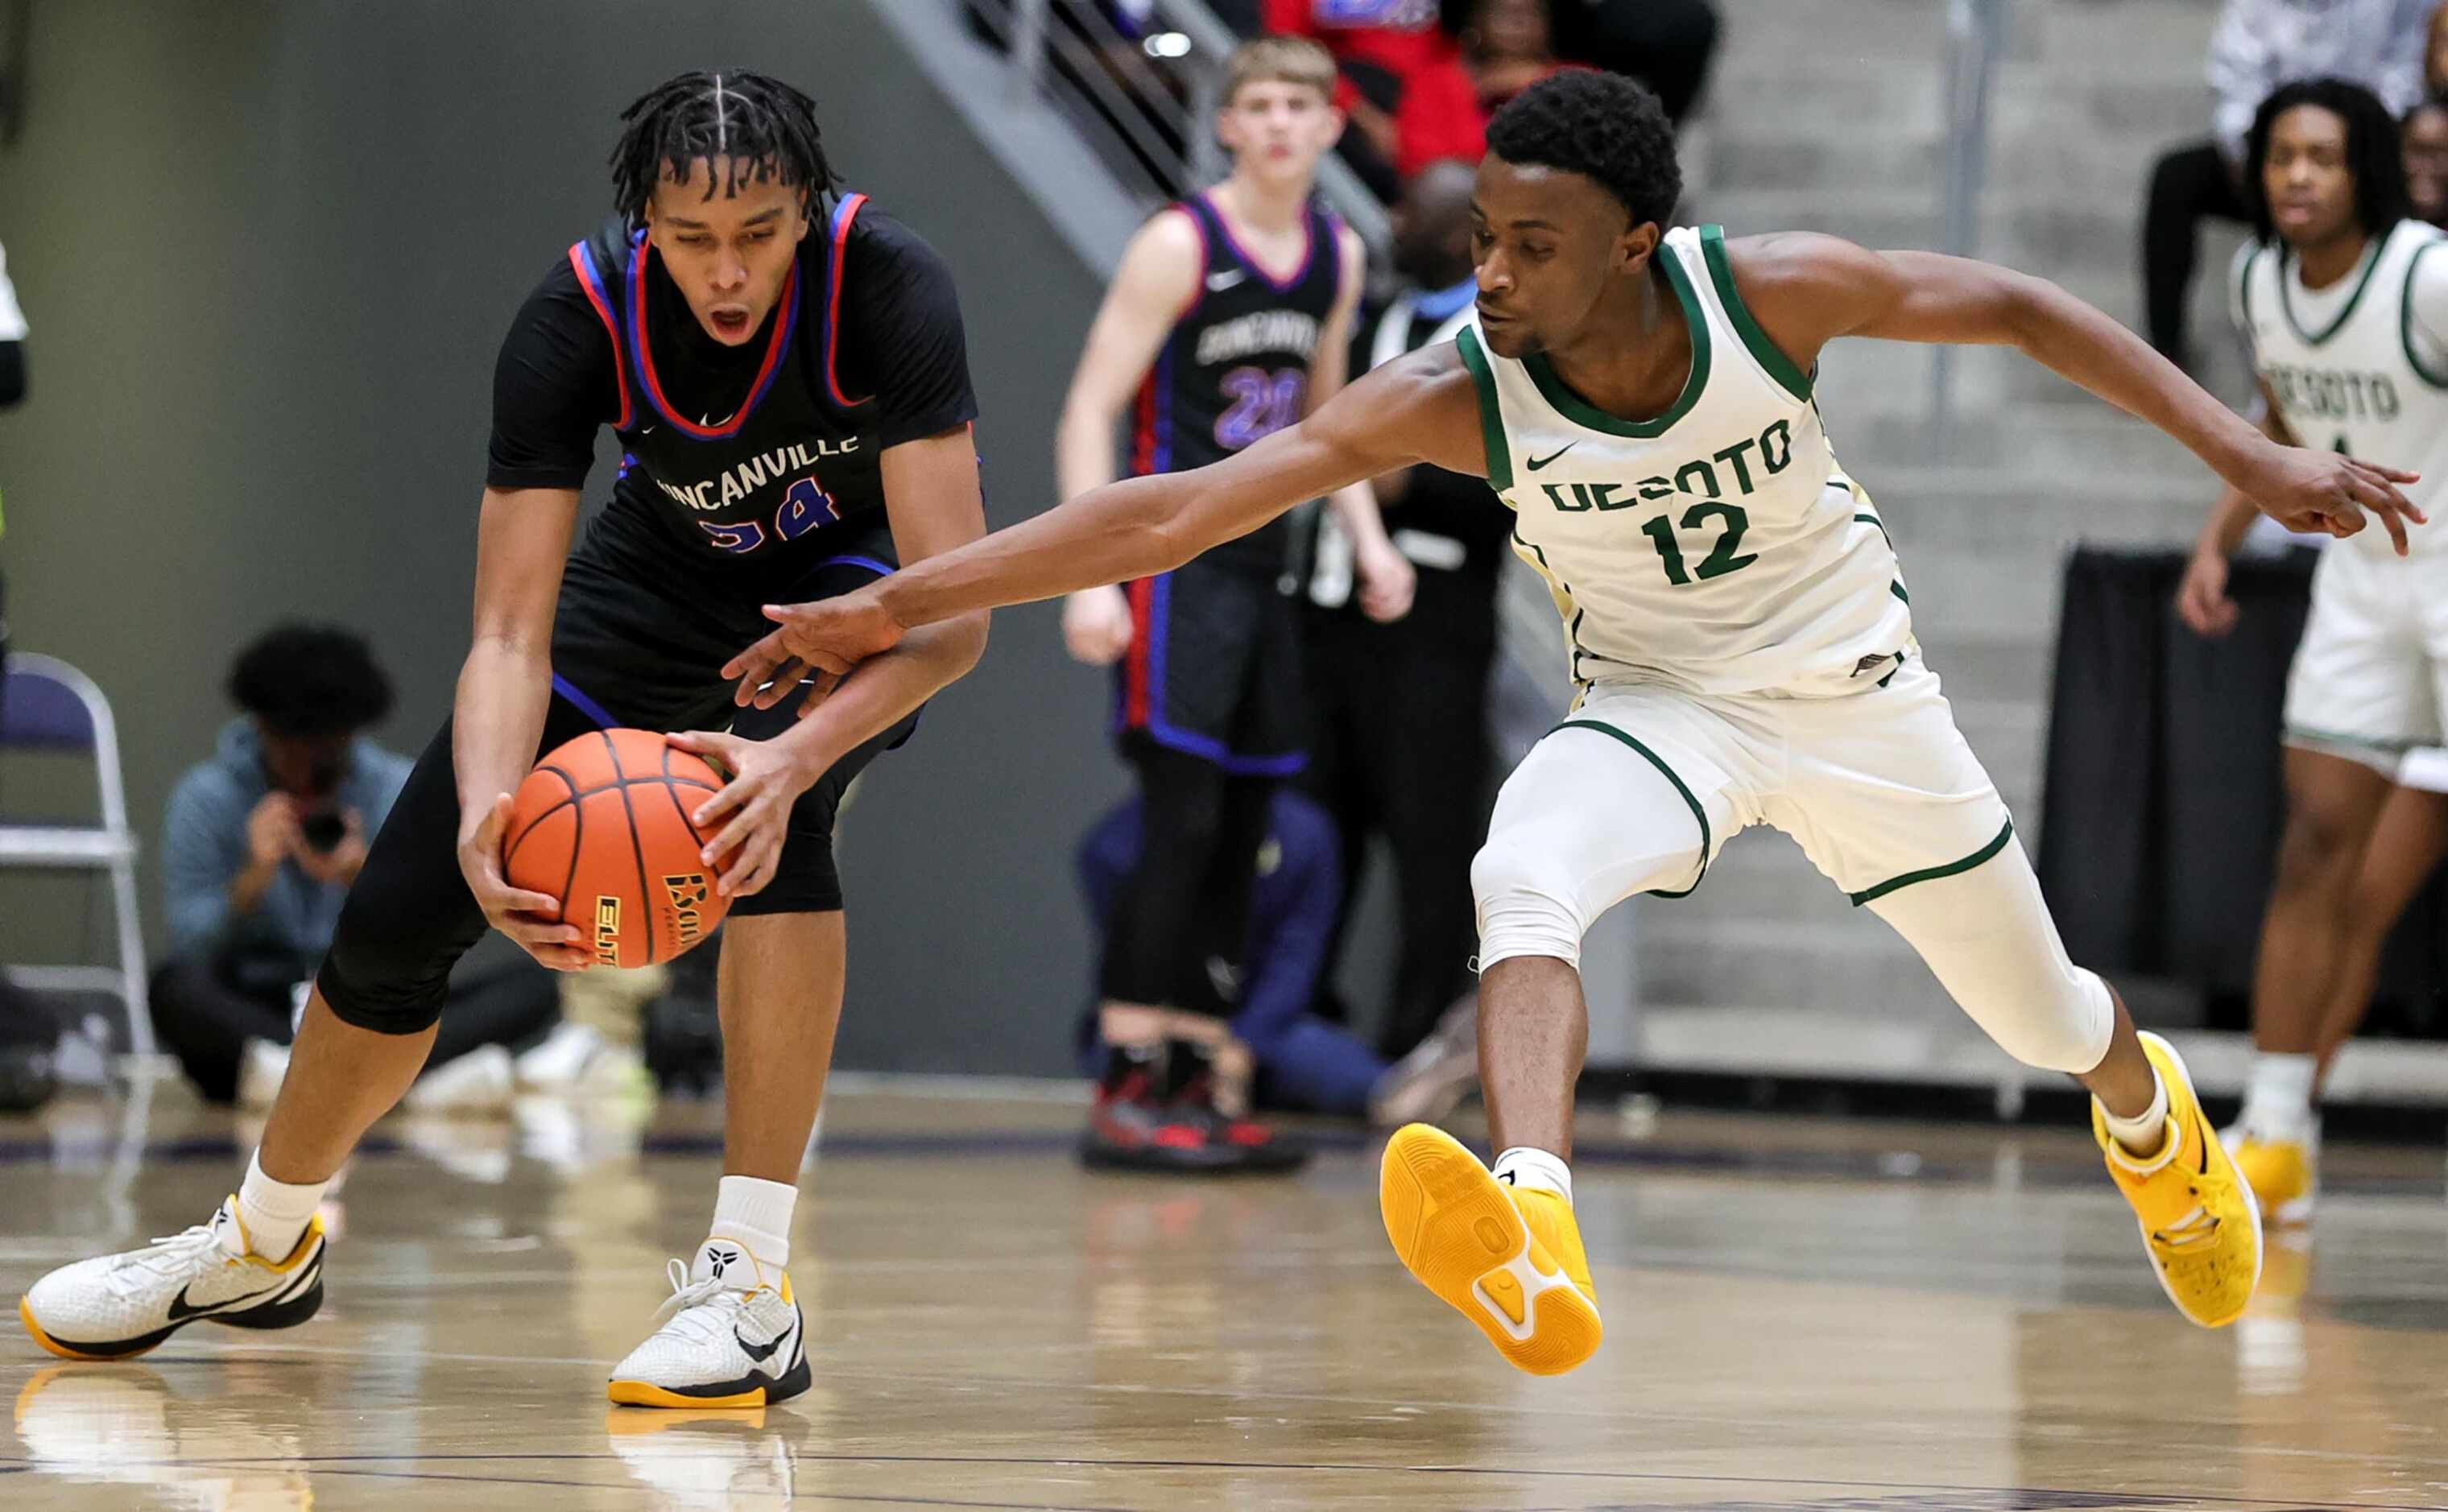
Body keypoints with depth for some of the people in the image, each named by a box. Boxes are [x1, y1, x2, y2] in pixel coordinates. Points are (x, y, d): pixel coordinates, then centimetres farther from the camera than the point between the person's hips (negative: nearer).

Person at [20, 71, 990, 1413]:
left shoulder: (886, 285, -36)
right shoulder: (581, 314, -31)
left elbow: (952, 609, -40)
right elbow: (510, 634, -31)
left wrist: (793, 757, -57)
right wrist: (487, 819, -52)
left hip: (853, 582, -3)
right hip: (663, 568, 3)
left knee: (774, 799, -37)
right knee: (399, 912, 1)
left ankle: (750, 1285, -32)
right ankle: (263, 1247, 31)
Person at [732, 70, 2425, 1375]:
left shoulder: (1768, 293, -26)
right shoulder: (1457, 394, -26)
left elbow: (2022, 310, -11)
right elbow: (1176, 512, -30)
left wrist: (2250, 454, -14)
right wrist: (895, 606, -36)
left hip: (1854, 689, 1)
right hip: (1662, 701, -1)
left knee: (2045, 1016, 15)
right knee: (1525, 876, -34)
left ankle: (2149, 1113, 53)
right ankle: (1539, 1251, -55)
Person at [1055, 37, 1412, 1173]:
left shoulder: (1337, 258, 11)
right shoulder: (1180, 247, -10)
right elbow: (1090, 412, -12)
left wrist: (1367, 538, 10)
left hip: (1261, 570, 7)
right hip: (1175, 564, -7)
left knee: (1239, 844, 8)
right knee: (1183, 826, -14)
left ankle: (1188, 1083, 15)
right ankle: (1123, 1097, -12)